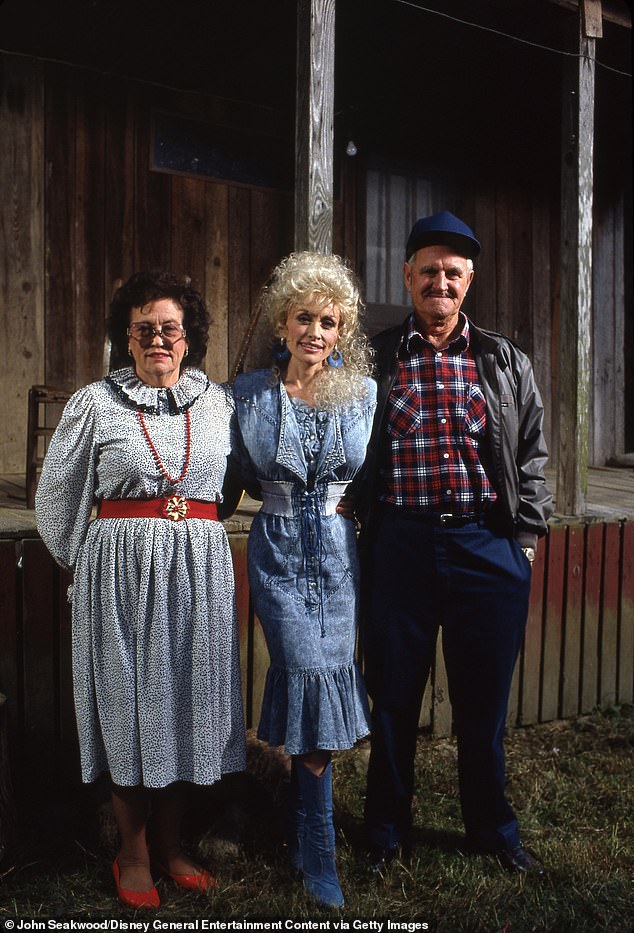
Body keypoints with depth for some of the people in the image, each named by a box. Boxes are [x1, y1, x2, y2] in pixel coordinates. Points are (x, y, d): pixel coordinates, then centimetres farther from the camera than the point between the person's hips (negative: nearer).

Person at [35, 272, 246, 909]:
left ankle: (169, 844, 26)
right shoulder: (95, 404, 1)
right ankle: (133, 852, 23)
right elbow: (56, 498, 7)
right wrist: (91, 565, 10)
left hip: (198, 570, 3)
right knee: (128, 702, 5)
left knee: (185, 700, 8)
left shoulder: (219, 402, 8)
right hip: (120, 573, -2)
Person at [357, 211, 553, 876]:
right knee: (394, 699, 10)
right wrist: (362, 523, 1)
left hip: (489, 548, 2)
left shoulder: (504, 361, 11)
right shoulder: (372, 359, 5)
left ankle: (492, 830, 34)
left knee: (484, 701, 12)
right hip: (400, 545, -1)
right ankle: (388, 832, 31)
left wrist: (526, 534, 5)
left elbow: (532, 454, 12)